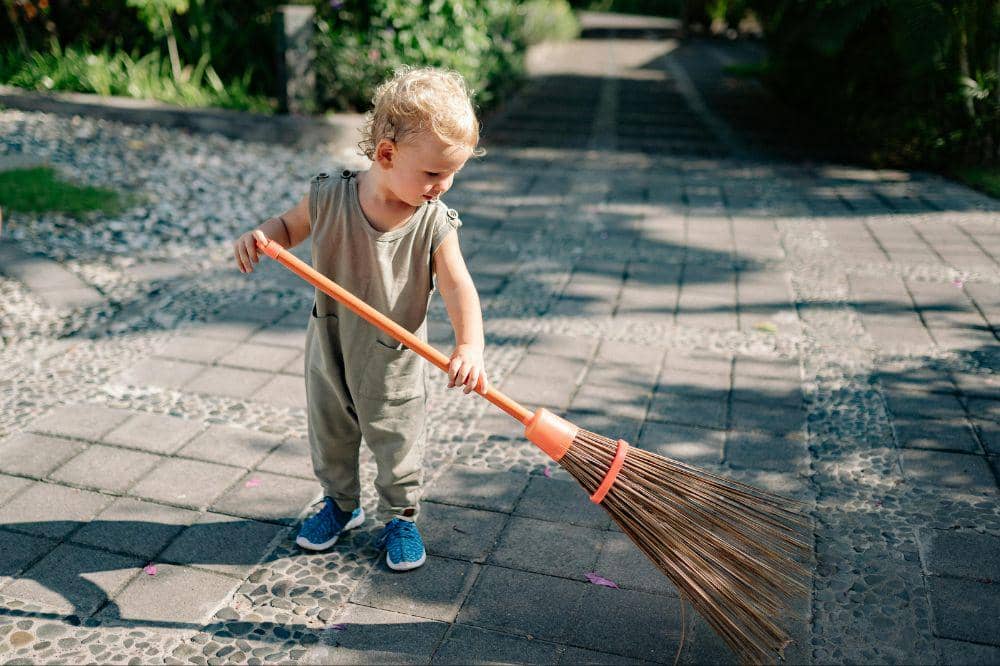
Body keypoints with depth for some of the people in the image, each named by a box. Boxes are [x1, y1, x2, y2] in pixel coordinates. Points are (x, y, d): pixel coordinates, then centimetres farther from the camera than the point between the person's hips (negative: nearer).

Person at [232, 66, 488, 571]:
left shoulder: (434, 224, -20)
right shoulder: (329, 199, -17)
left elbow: (458, 288, -25)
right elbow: (289, 226, 2)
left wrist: (469, 346, -41)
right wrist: (259, 236, -20)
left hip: (393, 363, -2)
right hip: (329, 349, 2)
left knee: (397, 444, 13)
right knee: (329, 434, 21)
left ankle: (400, 517, 37)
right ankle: (340, 503, 46)